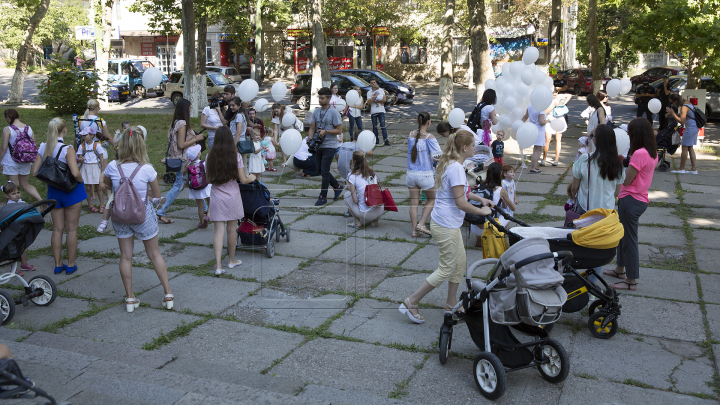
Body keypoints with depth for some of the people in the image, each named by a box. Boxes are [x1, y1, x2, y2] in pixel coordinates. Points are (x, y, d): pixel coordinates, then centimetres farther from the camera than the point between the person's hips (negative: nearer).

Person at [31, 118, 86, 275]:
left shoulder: (43, 148, -1)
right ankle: (71, 265, 13)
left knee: (57, 229, 14)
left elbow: (35, 172, 1)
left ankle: (58, 264, 20)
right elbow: (75, 173, -27)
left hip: (53, 191, 5)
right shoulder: (67, 149, -19)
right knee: (71, 229, 7)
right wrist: (81, 181, -8)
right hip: (70, 191, -5)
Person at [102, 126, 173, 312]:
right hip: (144, 215, -2)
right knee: (155, 254, 13)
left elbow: (108, 186, 11)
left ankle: (130, 298, 21)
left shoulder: (112, 167, -11)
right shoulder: (147, 169, -18)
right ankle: (168, 295, 19)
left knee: (125, 257, 13)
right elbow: (157, 196, -5)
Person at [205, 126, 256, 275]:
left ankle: (218, 265, -8)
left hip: (216, 197, 1)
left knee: (219, 231, 1)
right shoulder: (235, 156, -8)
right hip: (232, 197, -1)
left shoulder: (210, 157, -3)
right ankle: (231, 260, 29)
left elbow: (209, 179, 3)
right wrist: (252, 178, 16)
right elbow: (243, 180, -5)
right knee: (231, 230, 13)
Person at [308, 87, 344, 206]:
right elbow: (312, 128, 11)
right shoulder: (316, 112, 9)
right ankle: (337, 187, 29)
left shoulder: (334, 113, -10)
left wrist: (326, 131, -21)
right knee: (320, 170, 12)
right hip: (318, 146, 7)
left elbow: (339, 130, -10)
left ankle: (323, 196, 4)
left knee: (324, 171, -6)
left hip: (329, 146, -7)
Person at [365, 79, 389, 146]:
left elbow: (384, 99, -5)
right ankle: (376, 140, 16)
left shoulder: (381, 90, 5)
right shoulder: (369, 92, 5)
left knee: (383, 126, -10)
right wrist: (375, 96, -17)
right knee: (374, 127, 7)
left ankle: (386, 141, -13)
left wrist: (376, 101, -8)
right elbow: (368, 102, -7)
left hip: (381, 111, -2)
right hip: (373, 111, 2)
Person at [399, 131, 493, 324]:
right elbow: (461, 202, -24)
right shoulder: (456, 168, -23)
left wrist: (481, 199, 18)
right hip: (446, 226, -10)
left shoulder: (449, 163, 10)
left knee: (460, 262, 20)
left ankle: (451, 303, 33)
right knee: (446, 270, 1)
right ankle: (410, 303, 8)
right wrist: (481, 211, -10)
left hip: (450, 224, 10)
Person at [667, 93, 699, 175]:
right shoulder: (687, 104, 12)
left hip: (690, 128, -10)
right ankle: (694, 168, 13)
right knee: (690, 148, 12)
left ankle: (681, 168, 0)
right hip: (694, 128, 10)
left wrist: (672, 113, -21)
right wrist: (673, 114, 8)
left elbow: (681, 121, -25)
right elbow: (683, 117, 19)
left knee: (685, 147, -4)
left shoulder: (684, 107, -18)